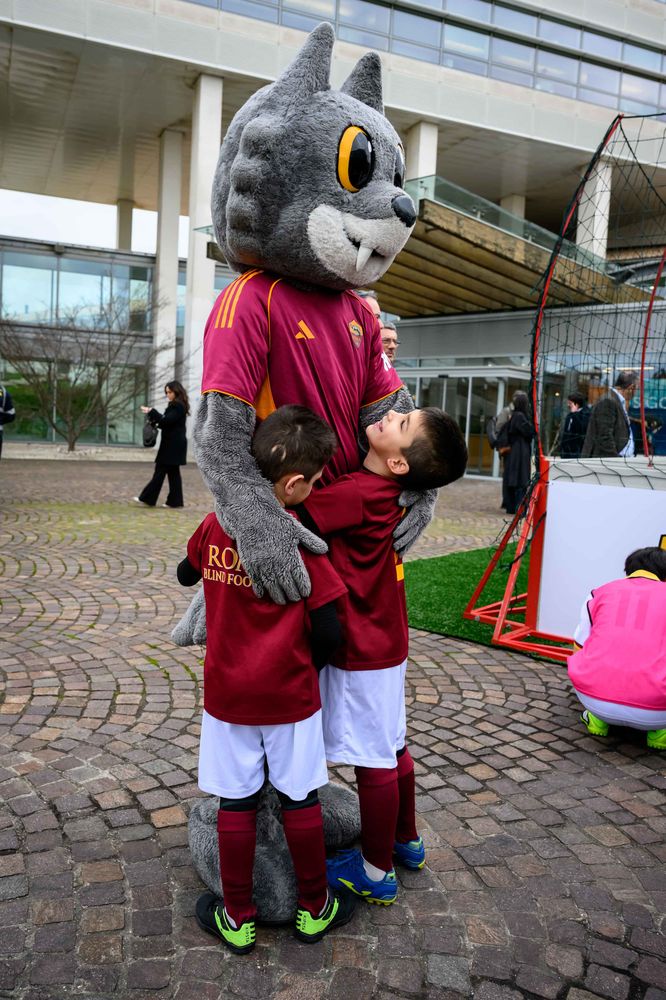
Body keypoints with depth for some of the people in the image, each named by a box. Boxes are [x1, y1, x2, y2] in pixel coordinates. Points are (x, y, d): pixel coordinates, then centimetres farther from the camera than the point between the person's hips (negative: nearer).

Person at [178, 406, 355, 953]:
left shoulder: (215, 525, -6)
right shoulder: (301, 543, -19)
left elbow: (186, 575, 15)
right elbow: (329, 631, -17)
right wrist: (309, 663, 3)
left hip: (227, 693, 3)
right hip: (289, 696, -3)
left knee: (236, 801, 14)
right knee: (301, 799, 14)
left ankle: (238, 919, 29)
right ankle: (314, 909, 32)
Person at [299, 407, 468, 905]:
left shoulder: (354, 493, -24)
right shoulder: (388, 491, 1)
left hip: (361, 650, -8)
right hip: (384, 640, 8)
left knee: (373, 760, 6)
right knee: (392, 747, 22)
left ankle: (376, 872, 23)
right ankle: (406, 840, 41)